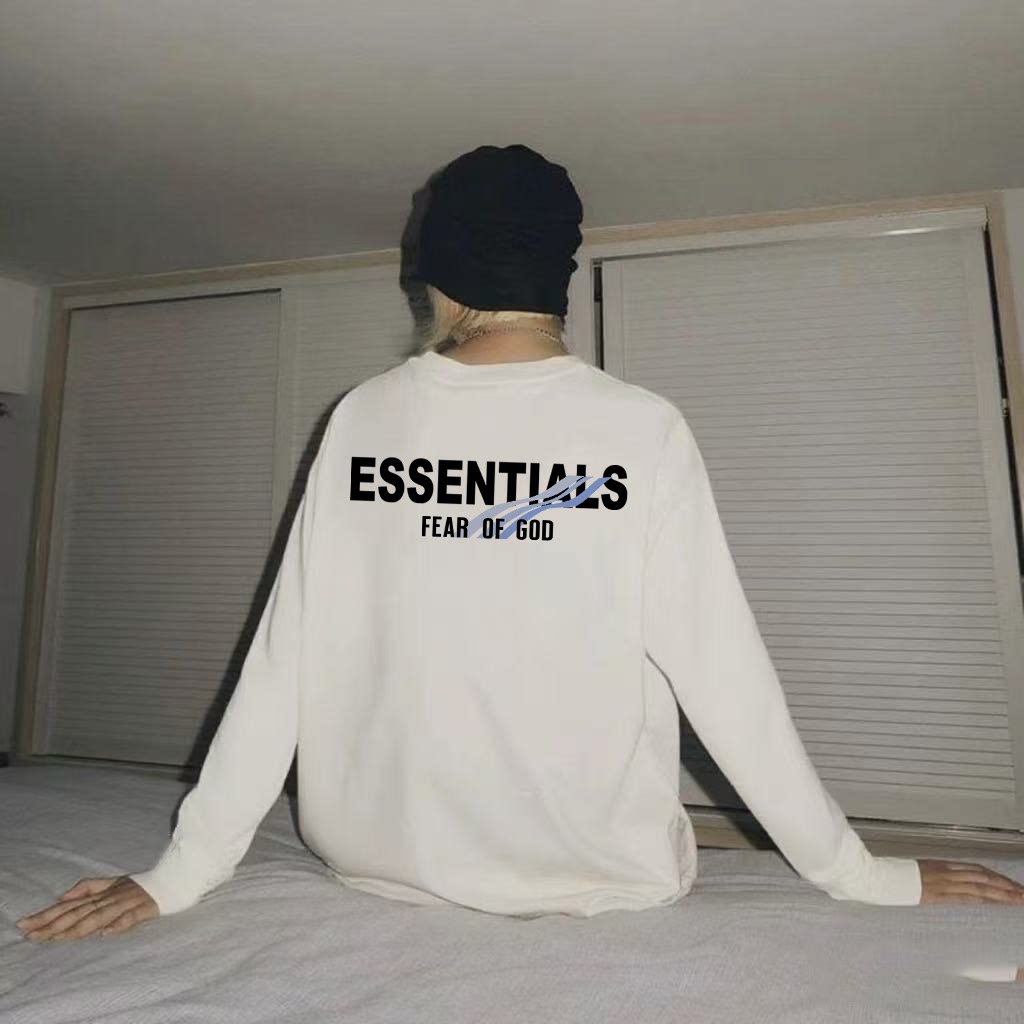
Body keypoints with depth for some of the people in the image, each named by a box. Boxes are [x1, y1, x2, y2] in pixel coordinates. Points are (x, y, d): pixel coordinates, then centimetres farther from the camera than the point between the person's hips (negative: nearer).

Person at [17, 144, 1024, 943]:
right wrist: (862, 875, 2)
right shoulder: (644, 429, -14)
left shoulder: (364, 416, -8)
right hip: (603, 883, 0)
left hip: (390, 874, 2)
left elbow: (287, 657, -8)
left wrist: (180, 872, 2)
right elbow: (720, 669, -12)